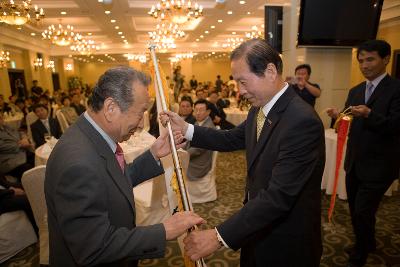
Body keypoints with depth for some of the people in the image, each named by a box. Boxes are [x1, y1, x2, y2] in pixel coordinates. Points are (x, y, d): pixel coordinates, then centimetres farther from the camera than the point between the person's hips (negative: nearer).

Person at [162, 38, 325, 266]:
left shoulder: (303, 121, -29)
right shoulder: (259, 109, -3)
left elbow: (278, 196, -32)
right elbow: (231, 139, 8)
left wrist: (219, 236, -32)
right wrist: (186, 129, -3)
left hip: (287, 246, -7)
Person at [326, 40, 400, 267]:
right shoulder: (355, 91, 9)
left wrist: (369, 115, -35)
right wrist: (338, 116, -15)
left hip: (379, 165, -6)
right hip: (354, 163, 6)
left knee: (363, 212, -1)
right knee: (355, 211, 18)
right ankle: (367, 244, 43)